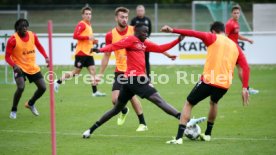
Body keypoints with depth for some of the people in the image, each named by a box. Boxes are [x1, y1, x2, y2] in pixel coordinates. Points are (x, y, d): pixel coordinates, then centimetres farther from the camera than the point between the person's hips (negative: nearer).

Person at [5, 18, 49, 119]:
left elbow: (39, 46, 14)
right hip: (20, 68, -5)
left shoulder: (33, 36, -4)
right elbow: (7, 57, -15)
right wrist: (14, 66, -32)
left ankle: (30, 104, 33)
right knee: (21, 87, -27)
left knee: (43, 88, 5)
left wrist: (46, 57, 0)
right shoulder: (13, 40, -18)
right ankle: (13, 110, -4)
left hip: (33, 67, 5)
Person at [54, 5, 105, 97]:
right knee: (76, 72, -2)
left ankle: (95, 92, -1)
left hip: (88, 53, 8)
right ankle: (58, 82, 13)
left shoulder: (88, 25, 17)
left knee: (93, 71, -1)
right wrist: (88, 37, -23)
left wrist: (93, 41, 9)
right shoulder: (82, 24, -10)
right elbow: (75, 36, -22)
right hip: (81, 53, -8)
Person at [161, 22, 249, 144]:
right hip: (225, 84, 4)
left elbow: (193, 33, -8)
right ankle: (207, 134, 39)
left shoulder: (213, 38, 5)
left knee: (188, 104, 11)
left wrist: (173, 30, -10)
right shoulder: (235, 46, 16)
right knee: (213, 103, 36)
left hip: (208, 80, -4)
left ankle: (179, 137, -3)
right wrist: (245, 88, 11)